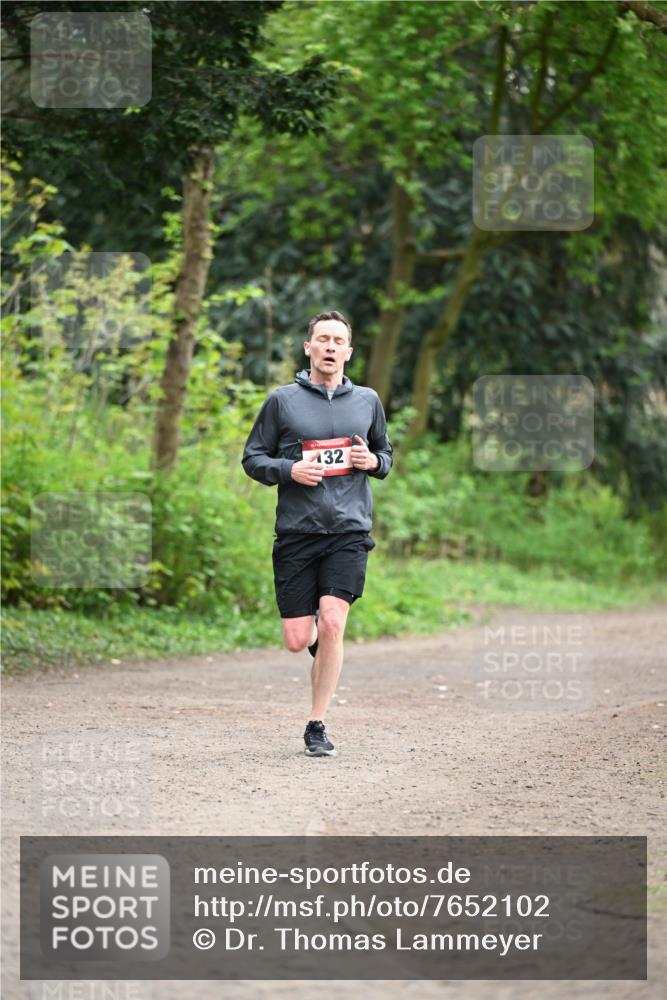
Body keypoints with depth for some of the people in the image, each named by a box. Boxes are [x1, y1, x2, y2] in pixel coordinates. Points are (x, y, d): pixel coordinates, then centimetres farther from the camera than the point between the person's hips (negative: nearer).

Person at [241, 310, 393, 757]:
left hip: (349, 531, 0)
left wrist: (374, 461, 0)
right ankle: (325, 648, 37)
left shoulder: (367, 400, 11)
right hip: (296, 533, 0)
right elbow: (253, 458, 7)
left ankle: (317, 724, -5)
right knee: (298, 640, -2)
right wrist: (289, 470, -12)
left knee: (331, 622, -17)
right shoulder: (282, 400, 4)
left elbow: (386, 453, 24)